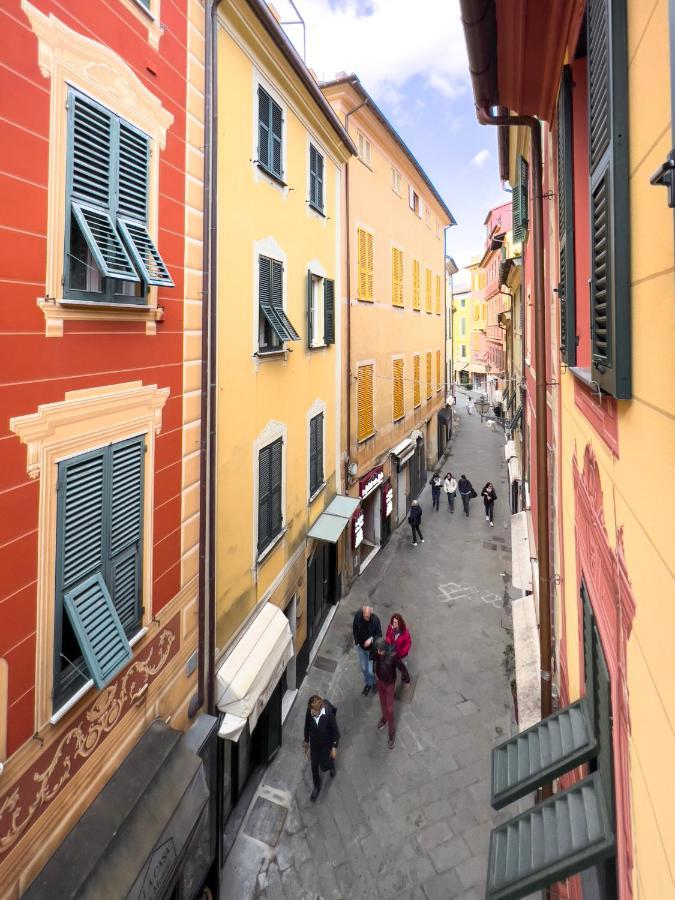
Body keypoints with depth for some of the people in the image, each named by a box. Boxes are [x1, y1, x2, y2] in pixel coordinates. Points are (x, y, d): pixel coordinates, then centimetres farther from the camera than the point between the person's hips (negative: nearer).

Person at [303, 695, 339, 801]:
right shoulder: (309, 711, -26)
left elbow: (335, 731, -19)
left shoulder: (329, 714, -36)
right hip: (314, 744, 3)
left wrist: (334, 747, -11)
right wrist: (306, 742, 5)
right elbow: (307, 726, -6)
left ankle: (331, 764, 51)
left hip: (326, 745, -3)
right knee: (314, 766, 20)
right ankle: (317, 786, 47)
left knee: (323, 767, 15)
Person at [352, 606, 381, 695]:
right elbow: (355, 627, -2)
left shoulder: (375, 620, -30)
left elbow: (379, 635, -18)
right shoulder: (357, 615, -22)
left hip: (371, 648, -3)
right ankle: (368, 683, 49)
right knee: (363, 668, 21)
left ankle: (374, 682, 42)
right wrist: (356, 639, 1)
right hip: (361, 646, 3)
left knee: (371, 670, 7)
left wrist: (371, 639, -37)